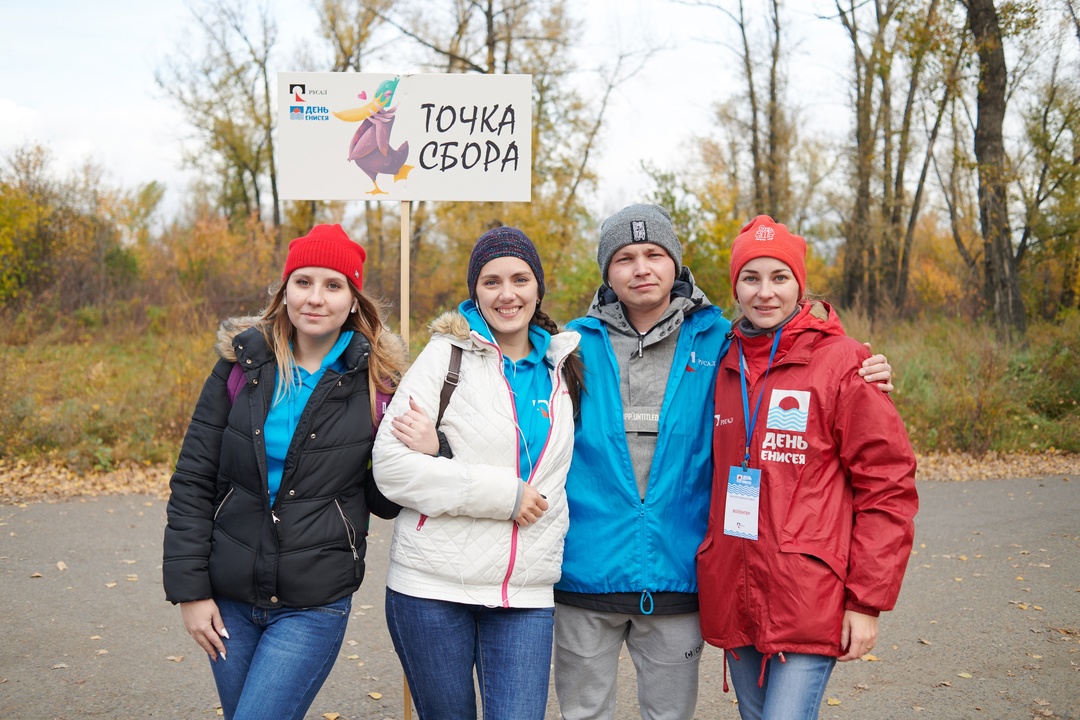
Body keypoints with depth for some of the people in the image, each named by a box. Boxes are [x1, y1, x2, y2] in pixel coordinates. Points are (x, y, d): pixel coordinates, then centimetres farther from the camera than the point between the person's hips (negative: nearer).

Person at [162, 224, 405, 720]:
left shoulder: (374, 381, -4)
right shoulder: (242, 363, -1)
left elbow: (384, 503, 1)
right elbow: (192, 480, 1)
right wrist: (189, 588, -3)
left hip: (314, 607, -3)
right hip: (229, 599, 3)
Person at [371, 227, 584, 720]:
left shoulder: (561, 368, 11)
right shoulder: (447, 354, 0)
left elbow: (547, 487, 8)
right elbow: (390, 465, -9)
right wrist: (503, 493, -15)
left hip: (526, 593, 3)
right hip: (433, 587, -2)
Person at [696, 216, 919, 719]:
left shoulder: (843, 364, -7)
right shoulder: (725, 367, 10)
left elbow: (888, 486, -8)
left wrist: (867, 601, -10)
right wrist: (709, 573, 13)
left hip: (809, 602, -5)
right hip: (732, 599, 5)